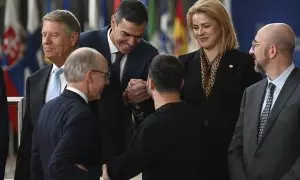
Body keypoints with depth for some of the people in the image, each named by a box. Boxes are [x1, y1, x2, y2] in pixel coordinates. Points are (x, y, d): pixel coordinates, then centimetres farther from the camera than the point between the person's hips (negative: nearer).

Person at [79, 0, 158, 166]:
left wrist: (139, 101, -26)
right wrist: (125, 98, -28)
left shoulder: (148, 54, -4)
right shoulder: (85, 43, -12)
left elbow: (151, 111, -3)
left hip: (124, 143, 2)